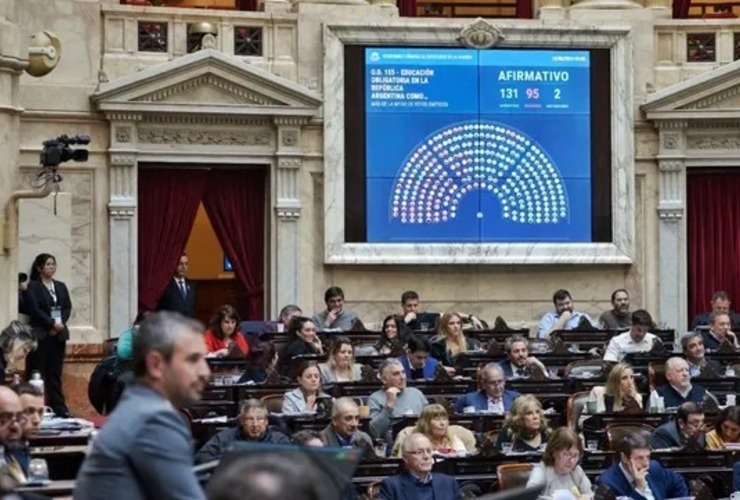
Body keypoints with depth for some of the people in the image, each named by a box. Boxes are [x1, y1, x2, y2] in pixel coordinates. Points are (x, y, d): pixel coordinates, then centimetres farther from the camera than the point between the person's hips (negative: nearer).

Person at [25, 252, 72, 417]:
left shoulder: (61, 286, 15)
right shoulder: (33, 286, -2)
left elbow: (68, 307, 10)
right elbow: (34, 309, -12)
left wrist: (61, 323, -7)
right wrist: (52, 323, -16)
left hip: (59, 334, 5)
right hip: (40, 334, -5)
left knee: (55, 373, 6)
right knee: (37, 372, -4)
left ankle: (59, 407, 5)